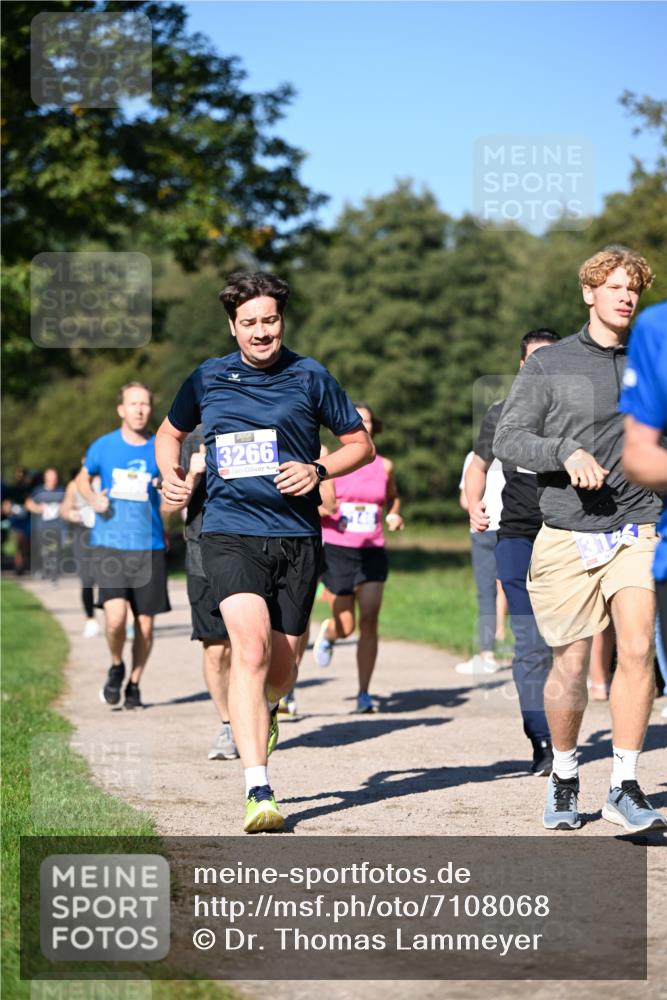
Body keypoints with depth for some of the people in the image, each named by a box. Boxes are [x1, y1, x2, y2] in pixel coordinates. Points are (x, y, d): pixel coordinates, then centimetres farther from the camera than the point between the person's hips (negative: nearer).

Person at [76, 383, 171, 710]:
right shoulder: (103, 446, 3)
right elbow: (83, 478, 19)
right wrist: (93, 499, -2)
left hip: (150, 547, 1)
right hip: (110, 545, -1)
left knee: (145, 624, 4)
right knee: (115, 618, -17)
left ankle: (134, 684, 25)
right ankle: (116, 667, 12)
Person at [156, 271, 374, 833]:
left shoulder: (309, 377, 4)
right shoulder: (208, 379, 9)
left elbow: (361, 444, 11)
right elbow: (170, 433, 27)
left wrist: (318, 470, -7)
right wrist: (171, 476, 6)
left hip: (296, 537, 1)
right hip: (229, 533, -1)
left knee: (282, 669, 7)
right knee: (251, 648, -22)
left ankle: (265, 710, 47)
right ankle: (258, 792, -26)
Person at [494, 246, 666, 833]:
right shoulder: (549, 365, 5)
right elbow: (508, 438, -1)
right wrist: (567, 452, -17)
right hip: (567, 536, -1)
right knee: (571, 664, 4)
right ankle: (564, 776, 27)